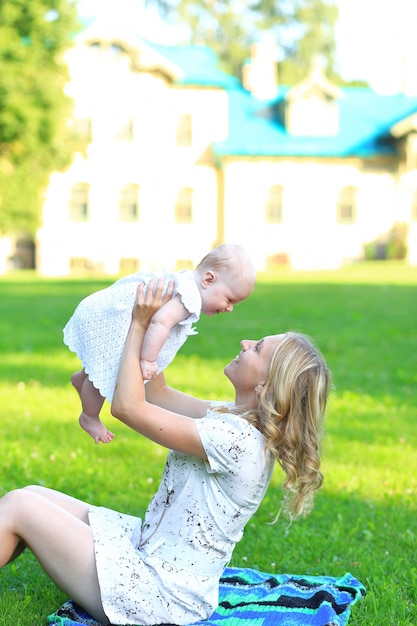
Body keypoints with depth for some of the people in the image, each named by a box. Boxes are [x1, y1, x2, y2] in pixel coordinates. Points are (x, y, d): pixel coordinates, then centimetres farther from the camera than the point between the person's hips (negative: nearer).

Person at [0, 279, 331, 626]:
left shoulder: (236, 438, -26)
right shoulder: (237, 416, 2)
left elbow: (127, 406, -22)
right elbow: (157, 394, 13)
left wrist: (140, 324, -14)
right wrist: (152, 320, 7)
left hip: (160, 594, -9)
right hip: (149, 547, 9)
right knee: (34, 495, 7)